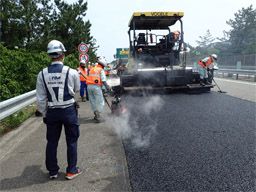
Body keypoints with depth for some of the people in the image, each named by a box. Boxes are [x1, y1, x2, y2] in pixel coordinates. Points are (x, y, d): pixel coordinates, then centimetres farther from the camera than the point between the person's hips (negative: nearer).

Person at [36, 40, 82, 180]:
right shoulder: (71, 72, -14)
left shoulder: (42, 74, -7)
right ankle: (71, 170, 22)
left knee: (52, 142, 16)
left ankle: (53, 171, 29)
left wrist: (44, 113, 10)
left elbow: (41, 99, -3)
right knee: (71, 141, 12)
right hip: (69, 110, -2)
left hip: (52, 112, 2)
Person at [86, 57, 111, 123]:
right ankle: (98, 115, -8)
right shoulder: (101, 70, 3)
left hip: (89, 86, 6)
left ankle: (96, 114, 21)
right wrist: (107, 87, -4)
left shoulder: (91, 69, 20)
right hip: (96, 86, -6)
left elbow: (89, 77, 16)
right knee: (100, 101, 0)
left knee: (92, 101, 14)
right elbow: (103, 80, -8)